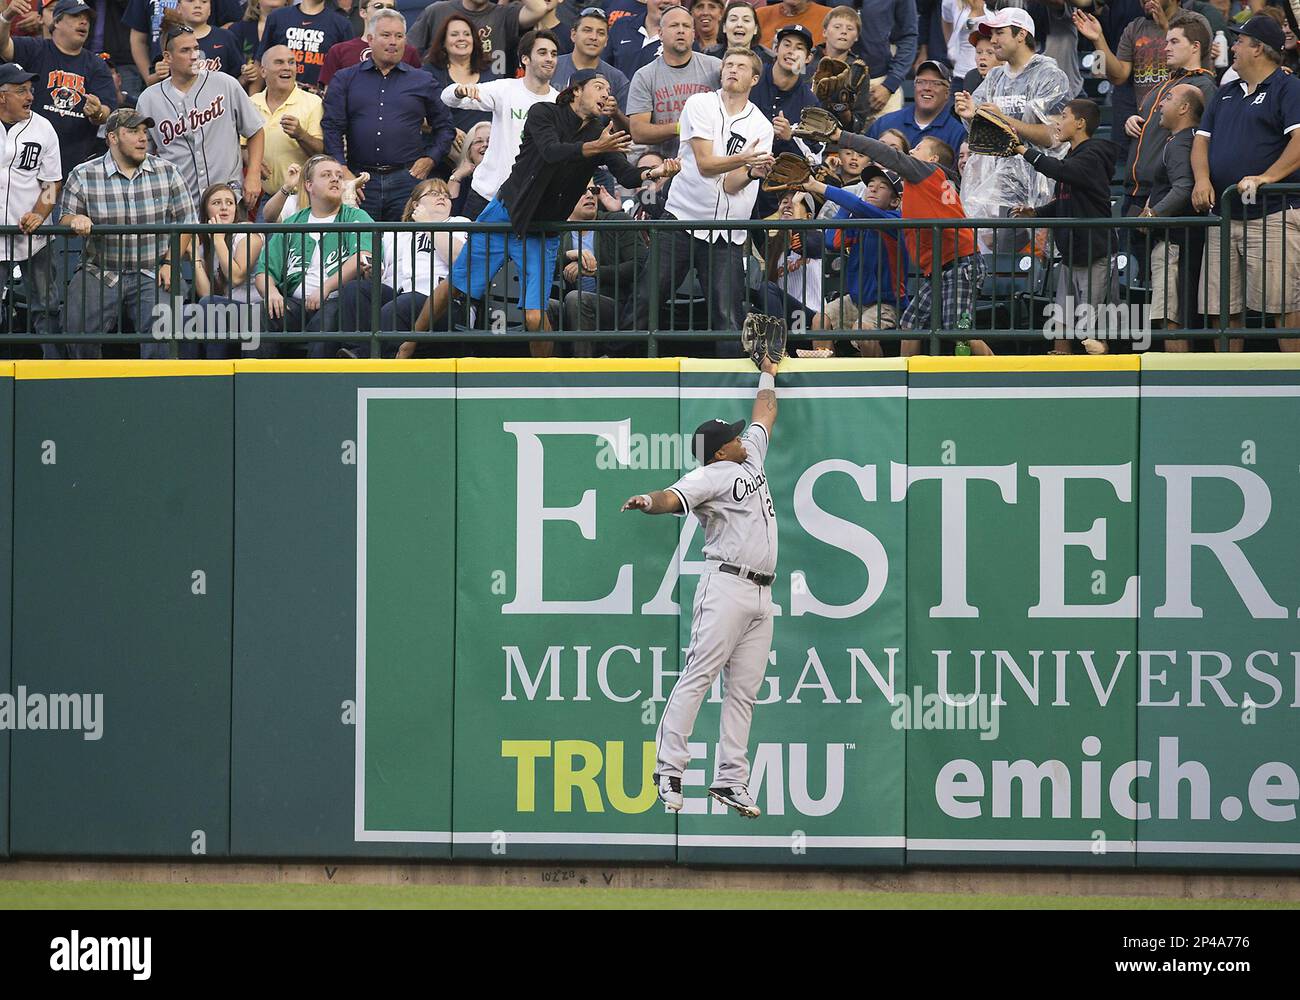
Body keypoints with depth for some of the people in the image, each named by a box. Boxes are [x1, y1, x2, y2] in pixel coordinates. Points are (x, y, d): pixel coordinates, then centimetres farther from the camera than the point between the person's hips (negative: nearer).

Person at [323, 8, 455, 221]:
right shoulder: (345, 80, 11)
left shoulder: (422, 81, 13)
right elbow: (332, 128, 5)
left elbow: (444, 126, 19)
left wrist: (430, 159, 4)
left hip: (406, 179, 0)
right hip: (360, 179, 0)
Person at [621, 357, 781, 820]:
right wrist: (649, 501, -45)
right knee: (698, 675, -13)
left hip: (761, 595, 8)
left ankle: (730, 779, 4)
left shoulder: (751, 458, 19)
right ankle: (668, 769, -18)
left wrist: (768, 374, 41)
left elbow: (765, 414, 36)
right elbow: (674, 496, -25)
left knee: (744, 690, 4)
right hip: (726, 585, -8)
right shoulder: (708, 477, -6)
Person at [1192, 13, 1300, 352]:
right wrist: (1202, 179, -2)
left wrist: (1267, 177, -25)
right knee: (1222, 310, 5)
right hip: (1224, 217, 8)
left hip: (1273, 217, -8)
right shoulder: (1226, 95, 23)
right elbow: (1202, 139, 19)